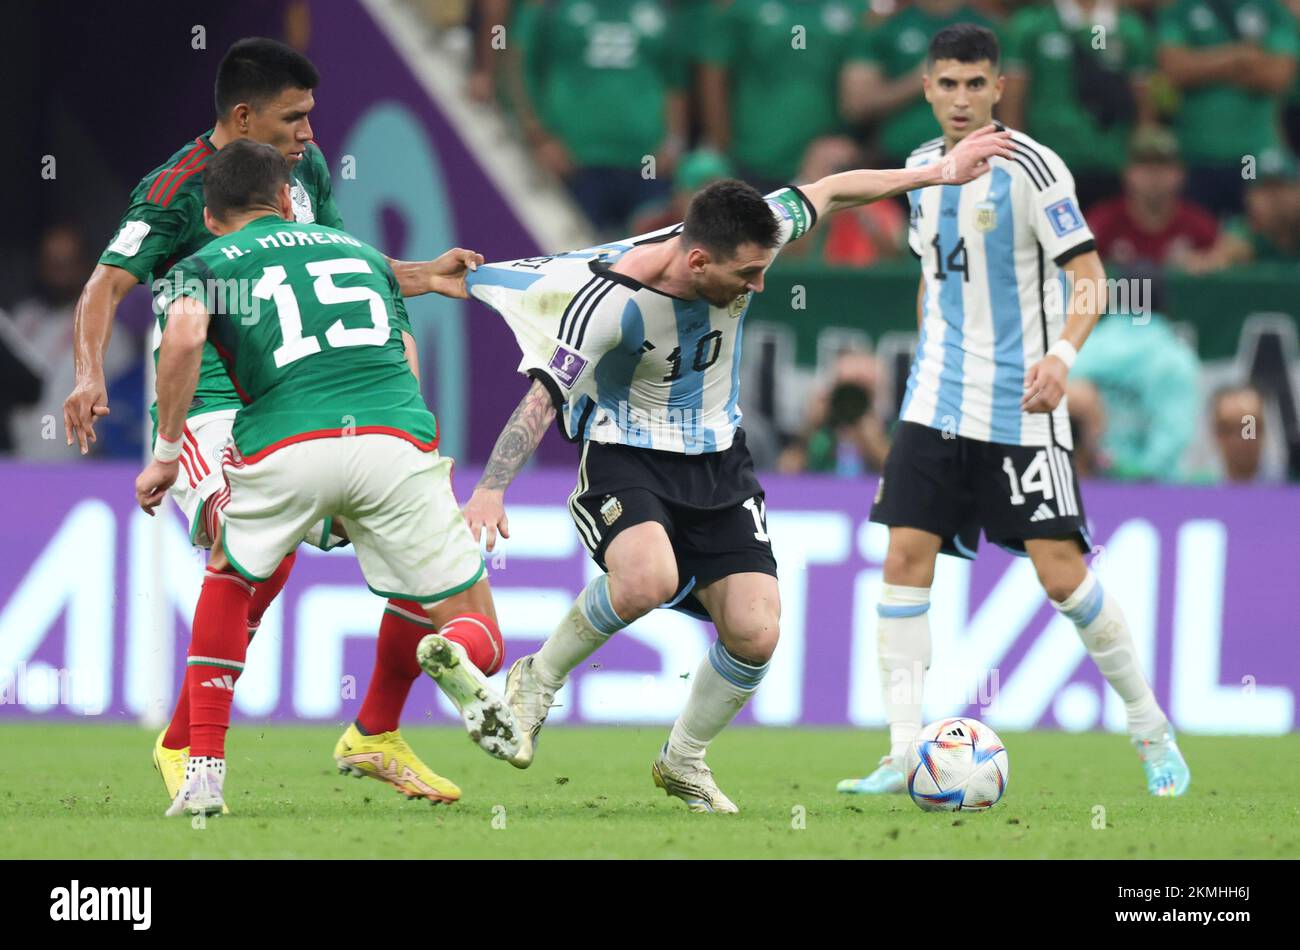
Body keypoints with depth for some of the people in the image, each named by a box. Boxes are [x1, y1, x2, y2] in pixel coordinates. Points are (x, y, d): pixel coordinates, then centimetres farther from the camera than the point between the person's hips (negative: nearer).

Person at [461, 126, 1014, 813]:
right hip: (626, 459, -5)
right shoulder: (611, 300, -27)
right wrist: (491, 489, -29)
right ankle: (538, 682, -9)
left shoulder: (741, 243, -14)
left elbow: (828, 193, 4)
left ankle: (683, 759, 20)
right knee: (649, 581, -36)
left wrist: (938, 173, 8)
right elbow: (543, 396, -20)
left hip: (718, 461, 5)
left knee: (755, 635, -8)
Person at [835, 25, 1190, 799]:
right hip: (937, 401, 5)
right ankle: (904, 756, -6)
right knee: (906, 555, -7)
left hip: (1020, 407, -5)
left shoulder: (1031, 168, -11)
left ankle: (1152, 730, 12)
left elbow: (1088, 275, -13)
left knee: (1061, 573, -6)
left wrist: (1062, 354, -28)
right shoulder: (924, 169, 8)